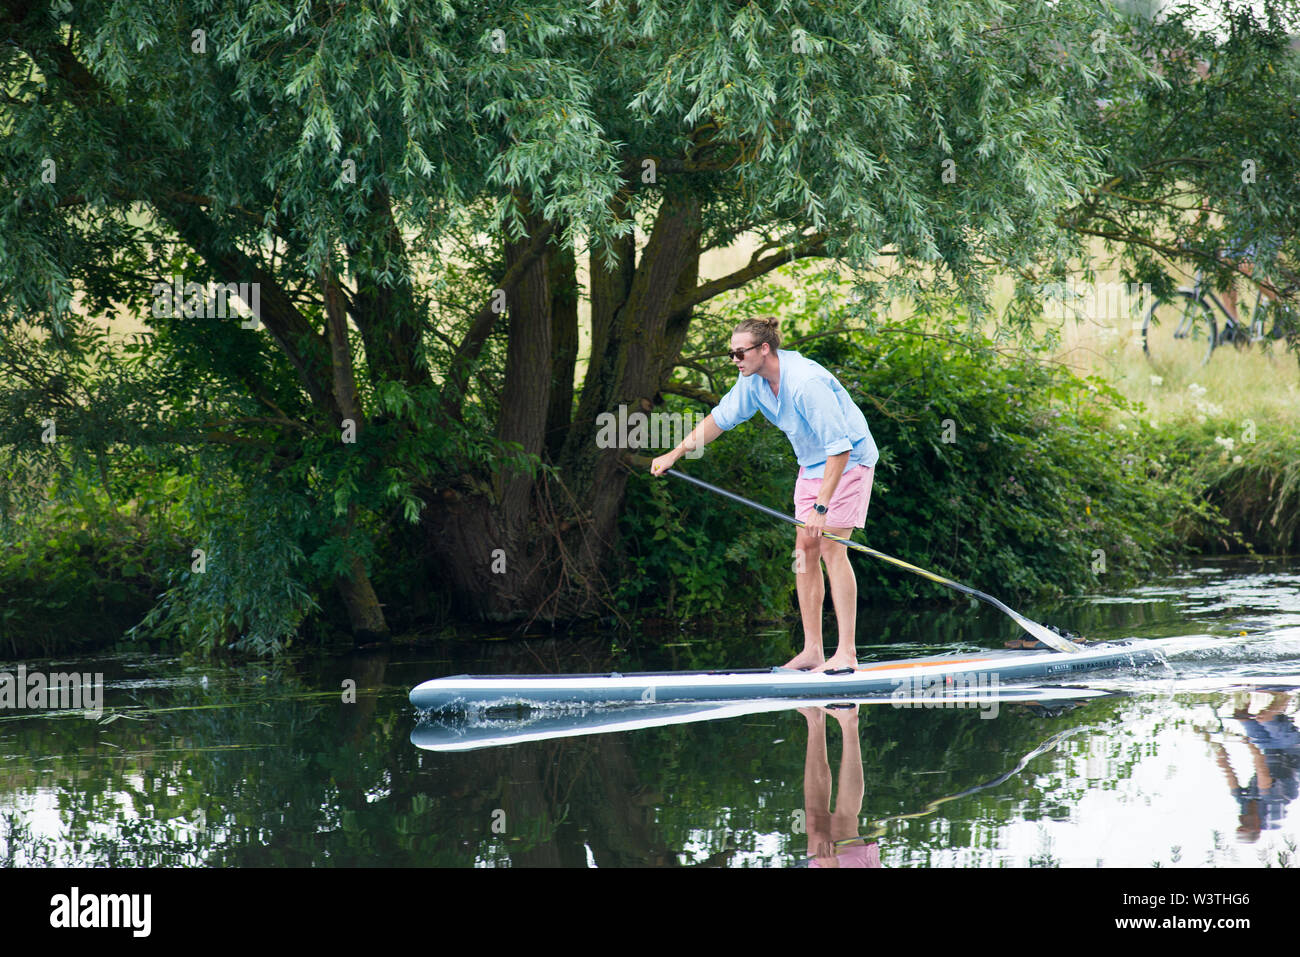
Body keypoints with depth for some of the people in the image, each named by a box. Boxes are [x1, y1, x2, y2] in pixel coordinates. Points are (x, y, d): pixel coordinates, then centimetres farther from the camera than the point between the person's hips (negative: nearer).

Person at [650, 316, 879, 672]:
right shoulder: (753, 380, -5)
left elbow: (839, 447, -32)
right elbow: (722, 417, 11)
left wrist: (820, 506, -34)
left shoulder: (806, 383, -31)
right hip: (811, 464, 9)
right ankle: (812, 650, 6)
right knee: (805, 549, 3)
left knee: (831, 548, -15)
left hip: (849, 459, -9)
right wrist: (675, 454, 7)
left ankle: (847, 653, -16)